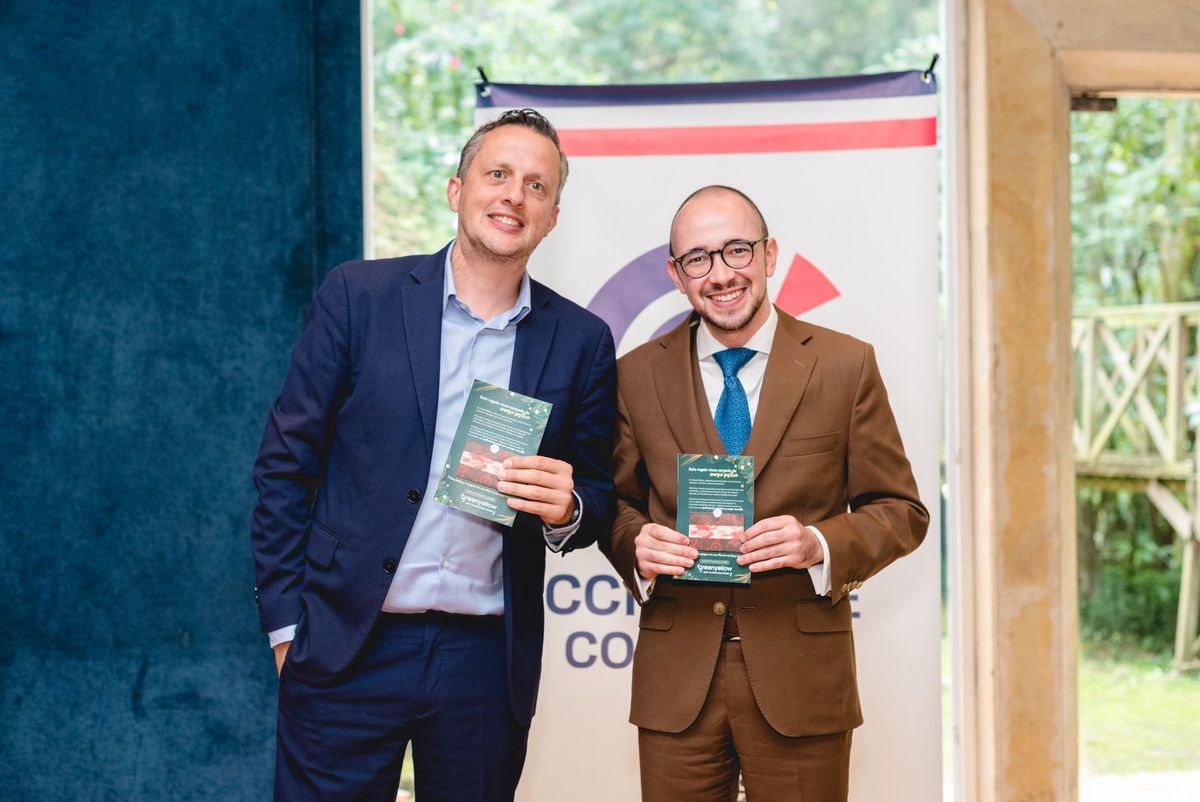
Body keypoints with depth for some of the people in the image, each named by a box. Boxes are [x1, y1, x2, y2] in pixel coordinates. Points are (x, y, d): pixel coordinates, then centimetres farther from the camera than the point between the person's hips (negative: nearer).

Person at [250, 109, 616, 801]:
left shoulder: (581, 341, 4)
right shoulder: (359, 295, 0)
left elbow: (599, 502, 11)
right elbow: (286, 463, 1)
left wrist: (565, 509, -12)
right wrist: (287, 621, -3)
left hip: (488, 664, 2)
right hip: (347, 650, -1)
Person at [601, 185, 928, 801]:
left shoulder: (846, 366, 0)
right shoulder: (637, 375, 5)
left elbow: (901, 511, 2)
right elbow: (617, 502, 12)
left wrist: (819, 544, -17)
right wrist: (636, 544, -11)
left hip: (801, 681, -1)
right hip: (676, 680, 1)